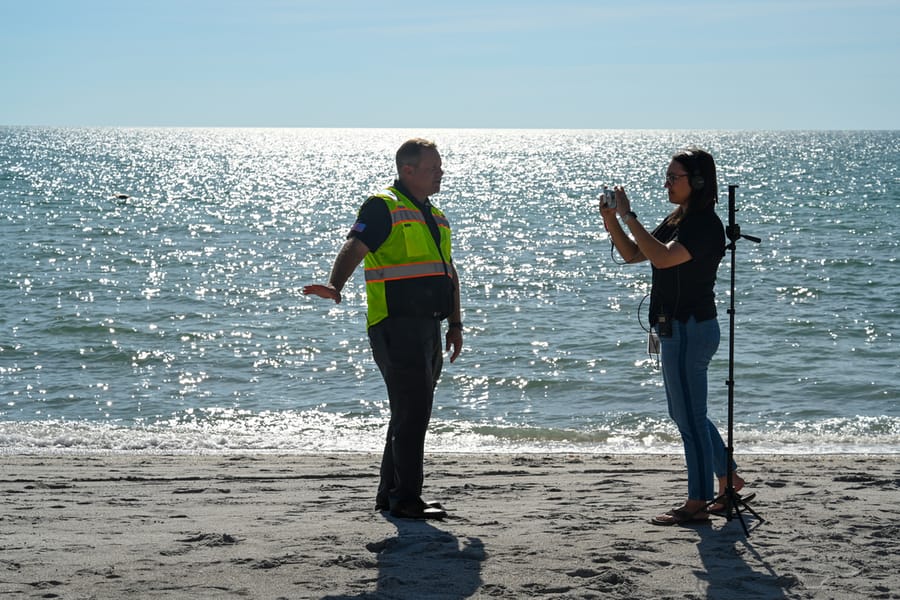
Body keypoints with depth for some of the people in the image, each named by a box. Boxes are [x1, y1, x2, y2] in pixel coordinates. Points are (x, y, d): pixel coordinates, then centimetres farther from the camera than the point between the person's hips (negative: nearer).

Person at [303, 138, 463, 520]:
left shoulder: (435, 217, 21)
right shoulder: (382, 207, -6)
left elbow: (448, 272, 27)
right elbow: (354, 249, -19)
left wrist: (455, 323, 23)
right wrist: (335, 287, -36)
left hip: (428, 328, 9)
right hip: (396, 326, -9)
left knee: (412, 413, 13)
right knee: (413, 411, -12)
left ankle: (390, 493, 22)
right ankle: (405, 499, -7)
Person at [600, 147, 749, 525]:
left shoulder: (705, 225, -17)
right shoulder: (676, 221, 13)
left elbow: (663, 257, -31)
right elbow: (632, 255, 15)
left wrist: (628, 216, -27)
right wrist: (611, 221, 0)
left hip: (690, 330, -10)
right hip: (676, 328, 10)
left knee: (690, 418, -3)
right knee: (684, 414, 19)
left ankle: (697, 504, 6)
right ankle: (729, 481, 30)